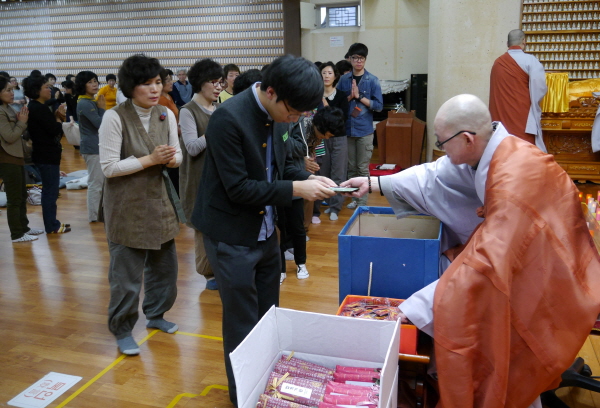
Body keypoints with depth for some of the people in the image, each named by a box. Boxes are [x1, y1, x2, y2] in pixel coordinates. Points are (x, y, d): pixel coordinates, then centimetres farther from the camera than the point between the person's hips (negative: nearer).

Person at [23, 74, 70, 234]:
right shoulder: (39, 109, -19)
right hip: (47, 156, -11)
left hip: (45, 154, 11)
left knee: (50, 190, 17)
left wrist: (57, 117, 1)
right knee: (51, 191, -2)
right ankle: (52, 226, 6)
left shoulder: (36, 107, 13)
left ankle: (52, 222, 26)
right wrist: (59, 117, -5)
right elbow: (55, 130, -21)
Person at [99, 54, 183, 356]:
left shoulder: (166, 115, 1)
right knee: (126, 272, 3)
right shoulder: (114, 117, -14)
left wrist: (171, 158, -15)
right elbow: (109, 167, -16)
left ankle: (156, 315, 37)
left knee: (165, 263, 14)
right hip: (127, 206, -5)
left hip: (160, 200, 6)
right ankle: (122, 330, 23)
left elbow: (177, 155, 9)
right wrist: (149, 159, -21)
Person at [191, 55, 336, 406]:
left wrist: (309, 178, -6)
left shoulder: (274, 113, -1)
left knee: (268, 318, 20)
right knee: (243, 325, 7)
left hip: (266, 233, 8)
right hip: (233, 239, -7)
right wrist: (296, 189, -23)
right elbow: (238, 188, -24)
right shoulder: (228, 118, -23)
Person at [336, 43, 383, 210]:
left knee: (363, 168, 3)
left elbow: (379, 106, -6)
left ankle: (363, 201, 12)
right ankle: (354, 197, 25)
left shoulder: (372, 80, -3)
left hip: (364, 130, -3)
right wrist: (350, 97, -11)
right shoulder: (344, 80, 5)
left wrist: (359, 96, -14)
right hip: (347, 129, 3)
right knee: (351, 167, 12)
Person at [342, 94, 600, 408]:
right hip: (524, 250, 8)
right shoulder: (489, 150, -10)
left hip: (550, 274, -8)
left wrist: (416, 307, -32)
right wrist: (375, 184, 3)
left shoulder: (512, 181, -34)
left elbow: (490, 263, -34)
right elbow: (435, 177, 2)